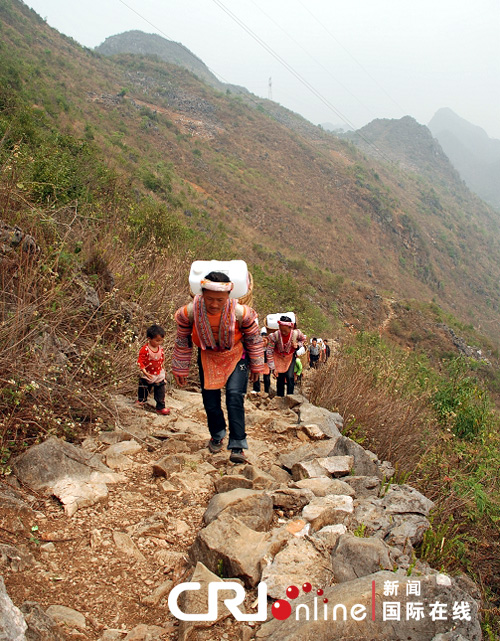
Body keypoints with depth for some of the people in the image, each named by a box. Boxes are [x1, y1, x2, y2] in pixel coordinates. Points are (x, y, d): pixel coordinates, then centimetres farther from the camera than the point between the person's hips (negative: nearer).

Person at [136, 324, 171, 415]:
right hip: (147, 376, -3)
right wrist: (144, 371, -28)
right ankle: (141, 401, 45)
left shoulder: (160, 349, -4)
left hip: (159, 375, 3)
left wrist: (163, 368, 16)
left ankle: (160, 407, 14)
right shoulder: (144, 349, -21)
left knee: (160, 392, 3)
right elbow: (140, 361, -20)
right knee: (144, 390, 18)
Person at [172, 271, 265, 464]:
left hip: (235, 357, -2)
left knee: (235, 396, -18)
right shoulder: (189, 312, -26)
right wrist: (180, 369, 3)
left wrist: (256, 366, 2)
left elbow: (253, 339, -9)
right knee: (210, 401, 5)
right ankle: (217, 436, 35)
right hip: (207, 358, 2)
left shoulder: (241, 313, -29)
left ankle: (237, 447, -12)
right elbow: (182, 341, -7)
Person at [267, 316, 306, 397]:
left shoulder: (297, 333, -26)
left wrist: (298, 345, -22)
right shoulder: (274, 336, -30)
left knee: (290, 377, -13)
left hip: (290, 357, 1)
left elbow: (303, 339, 0)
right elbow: (269, 352, -20)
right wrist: (273, 368, -20)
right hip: (278, 358, 0)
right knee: (280, 378, -1)